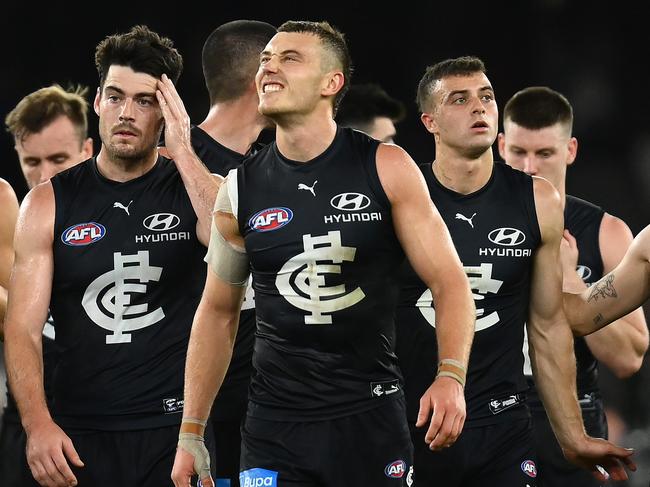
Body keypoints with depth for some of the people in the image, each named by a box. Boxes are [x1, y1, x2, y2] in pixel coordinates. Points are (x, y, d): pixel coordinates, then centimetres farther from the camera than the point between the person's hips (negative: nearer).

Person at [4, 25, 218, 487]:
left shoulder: (195, 188, 3)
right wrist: (38, 425, -16)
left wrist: (182, 153, -15)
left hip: (176, 430, -1)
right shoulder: (49, 204, 3)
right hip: (81, 437, 1)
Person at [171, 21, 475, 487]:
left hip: (370, 415, -1)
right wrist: (191, 432, 7)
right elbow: (218, 312, 11)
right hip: (274, 421, 2)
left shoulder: (387, 168, -5)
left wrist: (452, 376, -21)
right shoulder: (240, 189, 2)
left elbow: (448, 281, -4)